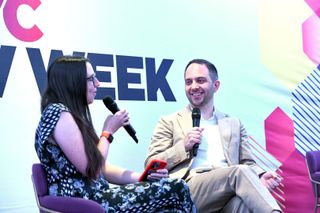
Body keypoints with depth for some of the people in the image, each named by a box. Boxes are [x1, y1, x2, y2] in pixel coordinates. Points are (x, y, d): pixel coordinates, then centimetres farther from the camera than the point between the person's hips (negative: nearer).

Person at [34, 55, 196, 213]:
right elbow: (92, 170, -14)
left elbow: (101, 168, 14)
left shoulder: (73, 115, 17)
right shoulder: (58, 113, -12)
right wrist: (109, 131, -2)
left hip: (91, 197, 9)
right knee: (176, 189, -12)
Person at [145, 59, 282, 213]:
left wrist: (260, 177, -6)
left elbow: (247, 163, 19)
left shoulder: (234, 124, 25)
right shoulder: (170, 122, 15)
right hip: (188, 191, -2)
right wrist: (183, 146, -6)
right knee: (240, 172, -32)